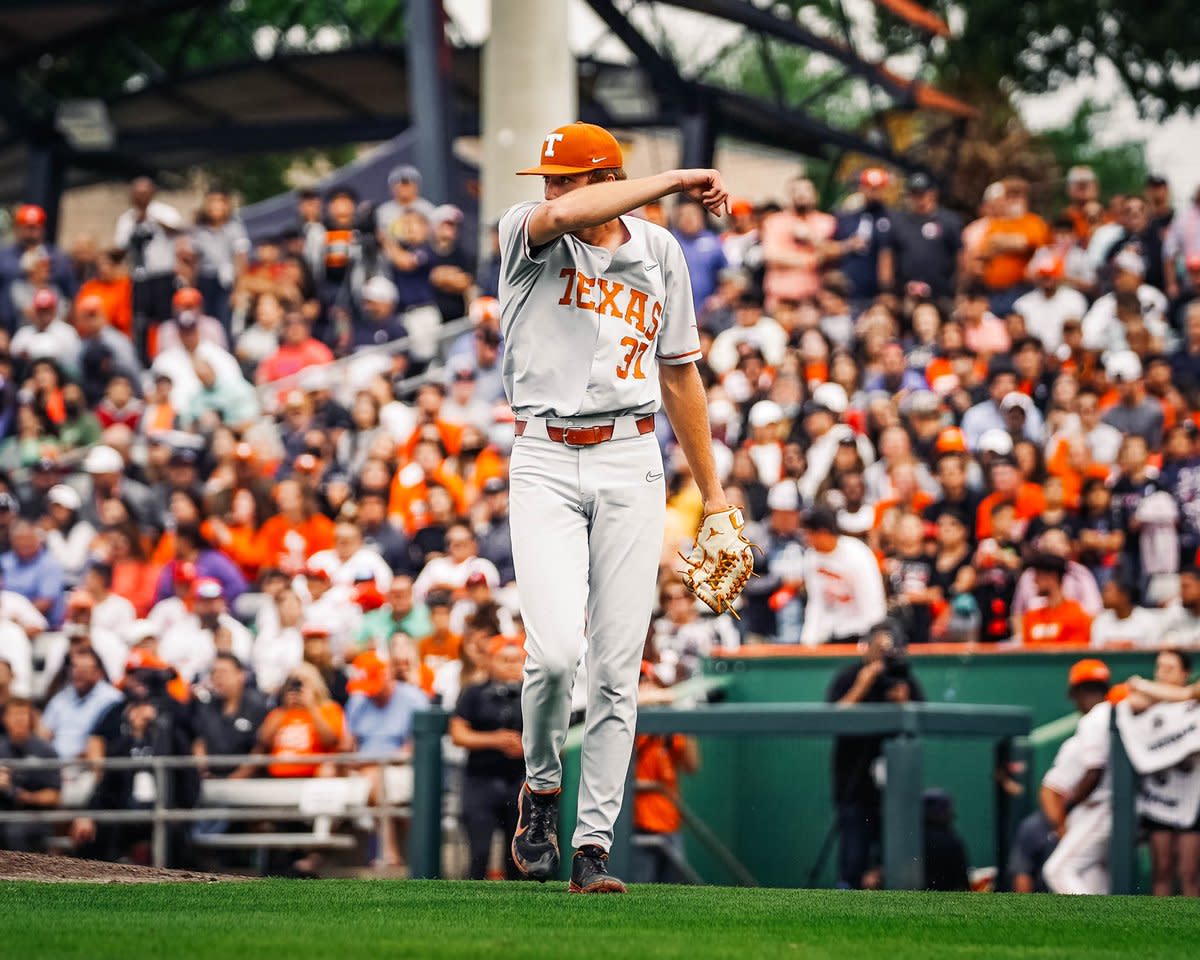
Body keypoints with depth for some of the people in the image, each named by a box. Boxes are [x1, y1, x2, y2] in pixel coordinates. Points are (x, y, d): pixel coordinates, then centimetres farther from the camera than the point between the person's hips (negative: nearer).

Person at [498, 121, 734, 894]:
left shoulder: (658, 251, 10)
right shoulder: (527, 234, 1)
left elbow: (680, 373, 18)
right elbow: (559, 216, -26)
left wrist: (713, 491, 19)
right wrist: (675, 180, -20)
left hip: (632, 466, 2)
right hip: (546, 463, -2)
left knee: (617, 668, -1)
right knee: (554, 651, -17)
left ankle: (594, 844, 5)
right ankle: (541, 788, 11)